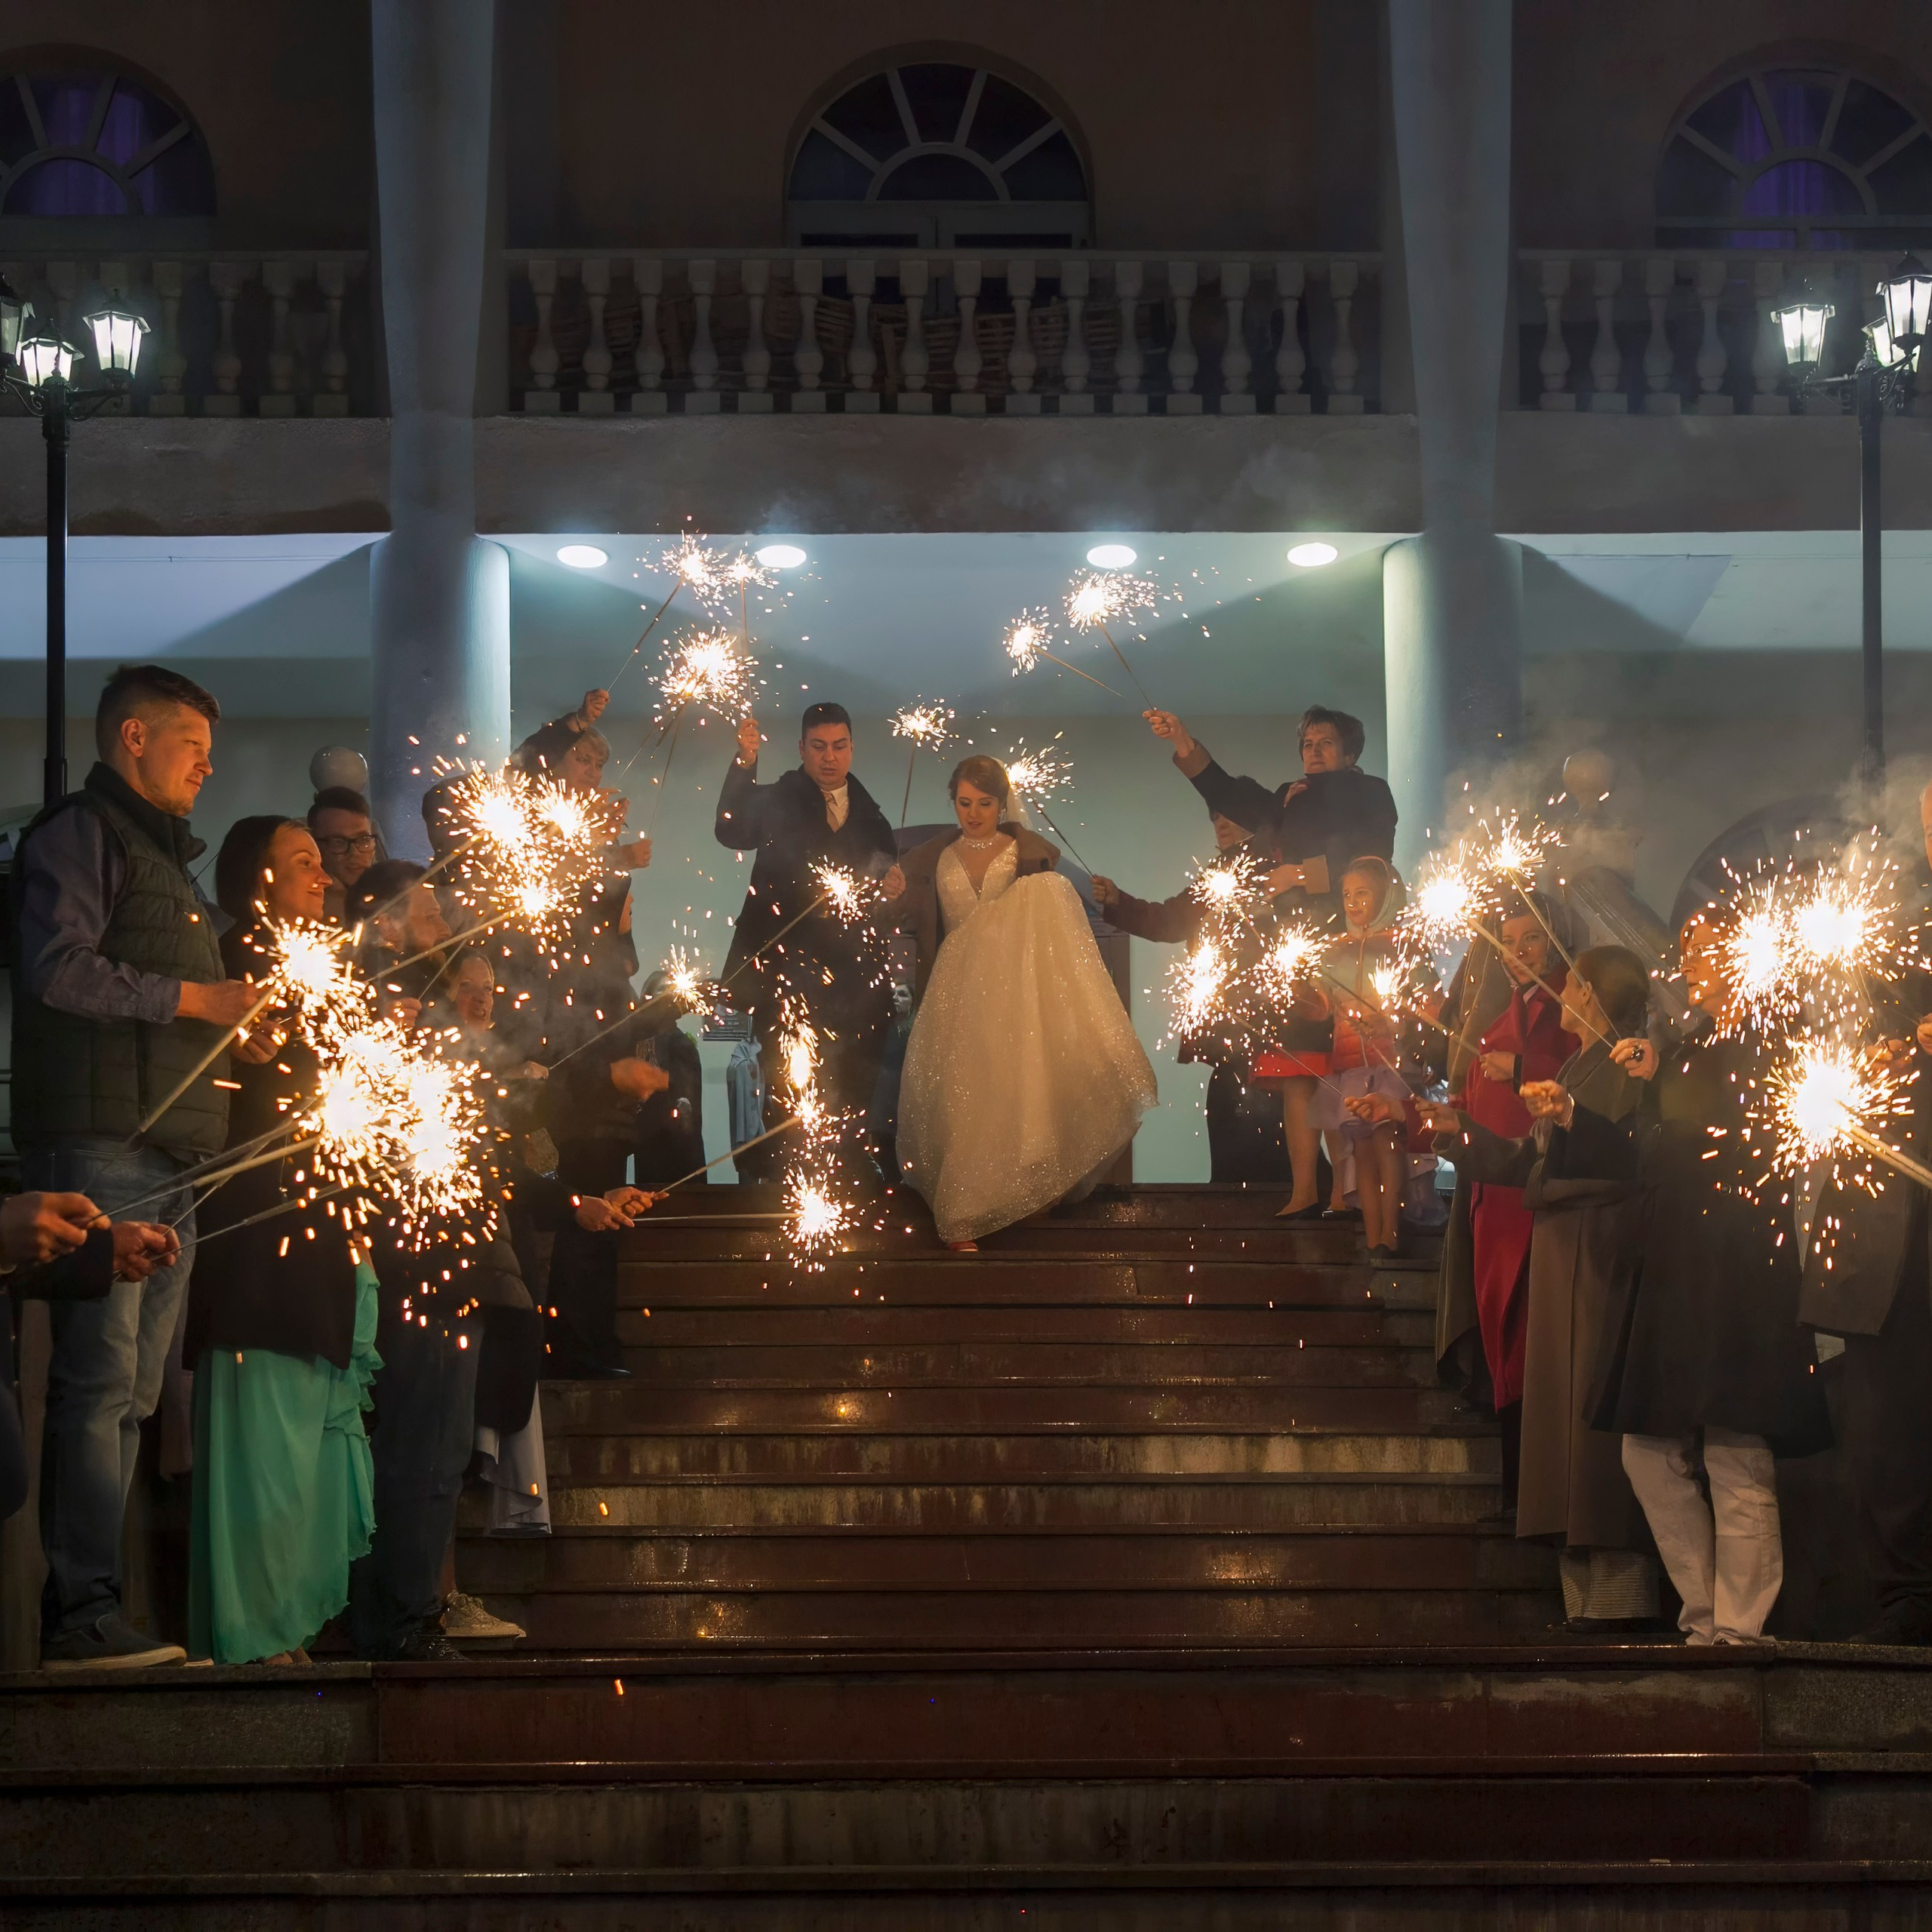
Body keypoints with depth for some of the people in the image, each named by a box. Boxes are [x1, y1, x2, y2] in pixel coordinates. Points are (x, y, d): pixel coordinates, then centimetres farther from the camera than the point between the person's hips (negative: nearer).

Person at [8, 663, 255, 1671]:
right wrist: (195, 999, -12)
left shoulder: (164, 855, 27)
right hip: (100, 1144, -9)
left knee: (131, 1393, 6)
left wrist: (238, 1030, 18)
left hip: (171, 1160, 9)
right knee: (99, 1379, -11)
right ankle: (82, 1613, -11)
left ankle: (90, 1606, 8)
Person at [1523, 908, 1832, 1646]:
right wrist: (1571, 1116, 10)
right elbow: (1649, 1161, 19)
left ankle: (1738, 1627, -3)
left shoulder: (1764, 1049, -5)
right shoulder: (1691, 1051, 18)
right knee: (1652, 1453, 8)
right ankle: (1706, 1614, 16)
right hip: (1670, 1276, 9)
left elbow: (1741, 1143, -17)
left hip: (1735, 1278, -9)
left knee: (1737, 1460, -7)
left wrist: (1661, 1082, -15)